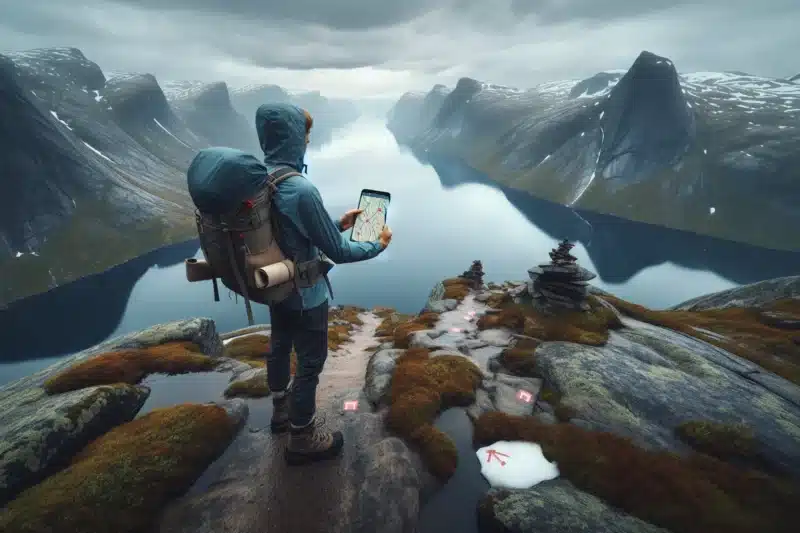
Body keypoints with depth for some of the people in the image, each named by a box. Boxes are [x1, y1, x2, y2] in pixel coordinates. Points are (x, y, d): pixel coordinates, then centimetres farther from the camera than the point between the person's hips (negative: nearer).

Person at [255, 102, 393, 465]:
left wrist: (338, 224, 9)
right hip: (305, 294, -8)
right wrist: (378, 245, -7)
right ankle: (303, 439, 29)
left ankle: (282, 410, 49)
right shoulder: (301, 190, -31)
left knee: (280, 346, 25)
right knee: (310, 363, 9)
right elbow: (338, 252, -24)